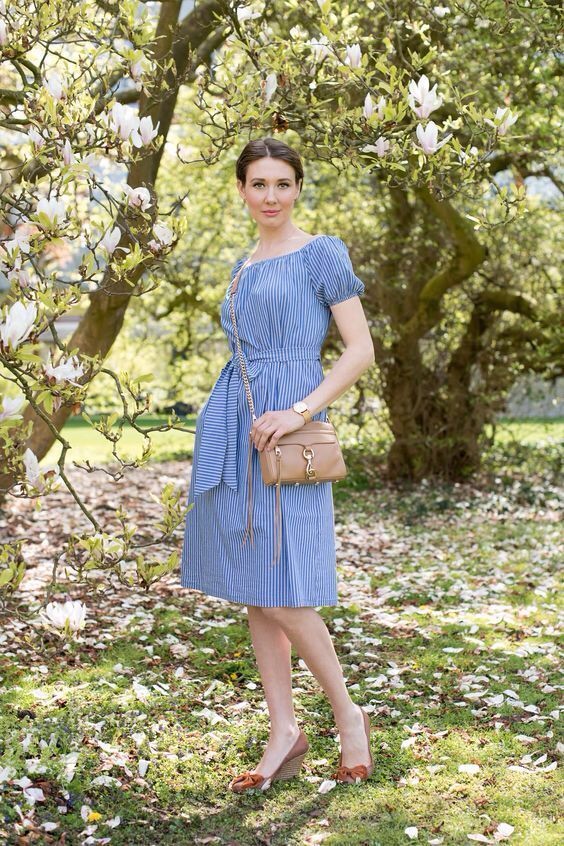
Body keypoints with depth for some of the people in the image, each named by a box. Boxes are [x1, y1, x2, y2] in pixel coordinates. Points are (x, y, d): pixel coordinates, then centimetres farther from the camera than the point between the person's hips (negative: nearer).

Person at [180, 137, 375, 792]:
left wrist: (300, 412, -17)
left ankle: (348, 715, 11)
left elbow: (361, 351, -8)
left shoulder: (322, 253, -2)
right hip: (230, 430, 7)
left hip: (284, 433, -7)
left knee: (279, 594, -10)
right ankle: (284, 734, 15)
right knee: (252, 592, 7)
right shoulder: (244, 267, 18)